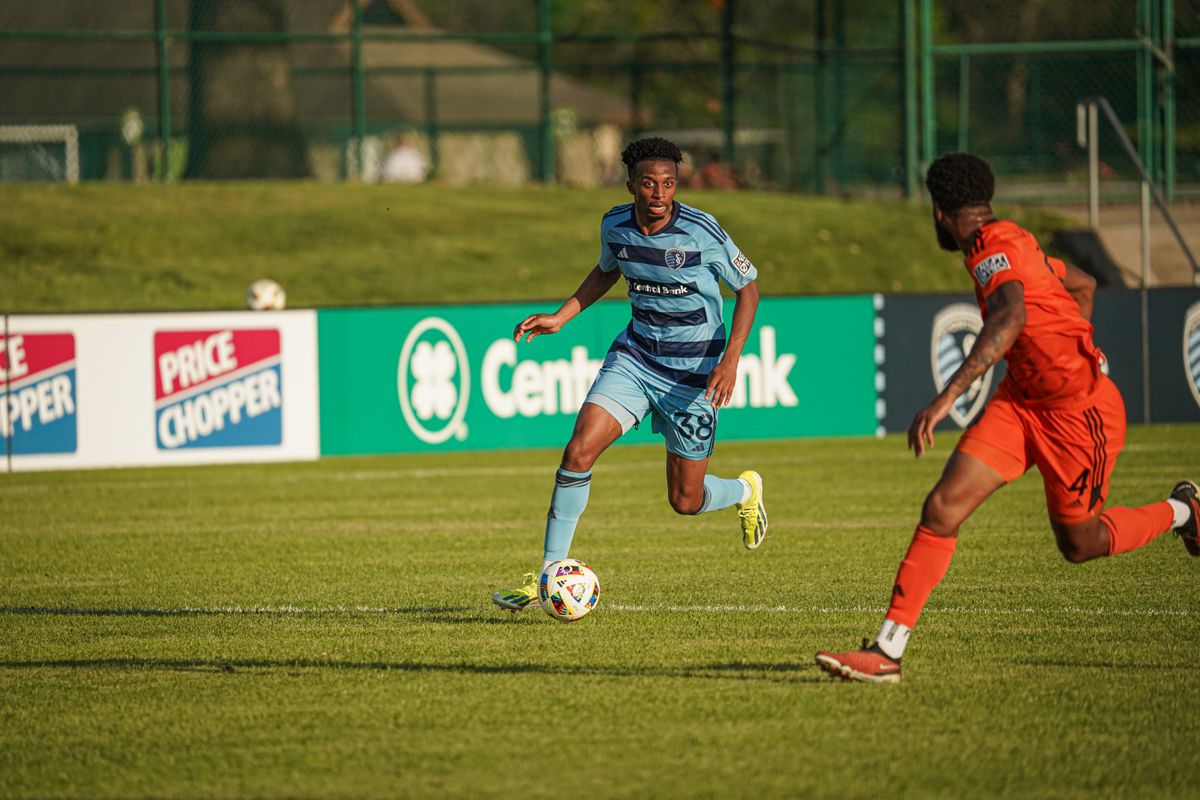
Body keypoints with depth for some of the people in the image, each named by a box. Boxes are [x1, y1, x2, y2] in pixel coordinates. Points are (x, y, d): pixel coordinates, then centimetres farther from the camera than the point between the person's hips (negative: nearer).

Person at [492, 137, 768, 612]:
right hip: (634, 356, 4)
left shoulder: (701, 232, -19)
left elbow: (748, 287, -7)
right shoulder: (615, 226, -5)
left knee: (685, 502, 4)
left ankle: (745, 490, 41)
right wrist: (560, 318, 8)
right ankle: (549, 574, -8)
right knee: (579, 451, -17)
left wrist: (730, 360, -17)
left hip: (693, 373, -4)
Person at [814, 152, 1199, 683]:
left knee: (1079, 544, 9)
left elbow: (1010, 318, -41)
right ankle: (886, 652, -11)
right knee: (942, 509, -8)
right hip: (1020, 401, 9)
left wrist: (948, 396, -48)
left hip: (1079, 411, -9)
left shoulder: (995, 247, -21)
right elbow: (1084, 285, 25)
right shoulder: (1014, 244, 9)